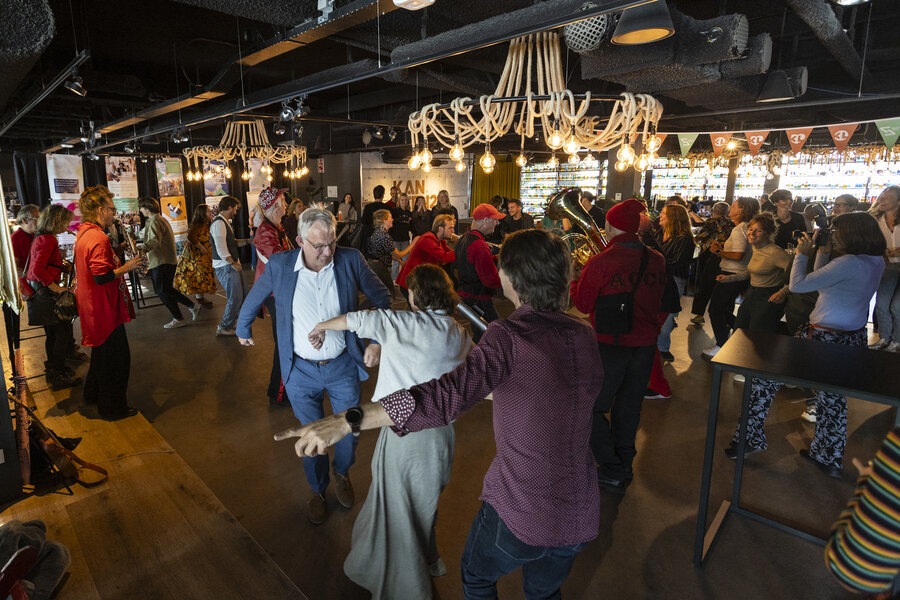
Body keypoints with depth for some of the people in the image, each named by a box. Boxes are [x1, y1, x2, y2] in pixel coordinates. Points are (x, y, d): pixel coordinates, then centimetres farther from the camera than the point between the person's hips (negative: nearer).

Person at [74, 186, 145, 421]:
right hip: (104, 309, -11)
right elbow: (101, 277, -28)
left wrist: (118, 255, 14)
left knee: (102, 351, 26)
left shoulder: (83, 233, 9)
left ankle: (93, 394, 42)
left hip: (94, 307, 11)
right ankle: (113, 408, 14)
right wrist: (128, 266, -17)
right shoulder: (98, 238, -23)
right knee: (116, 357, 2)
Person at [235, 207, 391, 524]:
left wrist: (377, 340, -6)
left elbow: (382, 299, 2)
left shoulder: (351, 260, -11)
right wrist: (243, 330, 25)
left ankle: (342, 474, 48)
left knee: (350, 430, 15)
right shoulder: (279, 265, -10)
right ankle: (317, 489, 43)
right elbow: (254, 299, 11)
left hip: (344, 366, 0)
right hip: (301, 371, 0)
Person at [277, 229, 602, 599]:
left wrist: (348, 421, -37)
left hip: (520, 512, -5)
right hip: (580, 513, 6)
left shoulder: (509, 336, -22)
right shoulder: (584, 336, -3)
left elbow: (449, 396, -35)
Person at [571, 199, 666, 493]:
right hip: (645, 343, 6)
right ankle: (625, 465, 33)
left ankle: (612, 472, 11)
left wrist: (573, 280, 7)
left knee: (592, 408, 10)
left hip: (610, 344, -6)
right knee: (629, 406, 20)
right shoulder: (657, 260, -1)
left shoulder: (600, 263, -18)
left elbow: (583, 305, -9)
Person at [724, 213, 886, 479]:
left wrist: (801, 253, -8)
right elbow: (824, 282, 12)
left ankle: (749, 438, 11)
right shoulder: (876, 262, 5)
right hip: (853, 340, 9)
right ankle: (830, 458, 36)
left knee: (766, 376, 3)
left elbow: (797, 284, -20)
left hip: (824, 337, -9)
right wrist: (824, 253, 7)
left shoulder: (848, 263, -22)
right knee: (833, 396, 21)